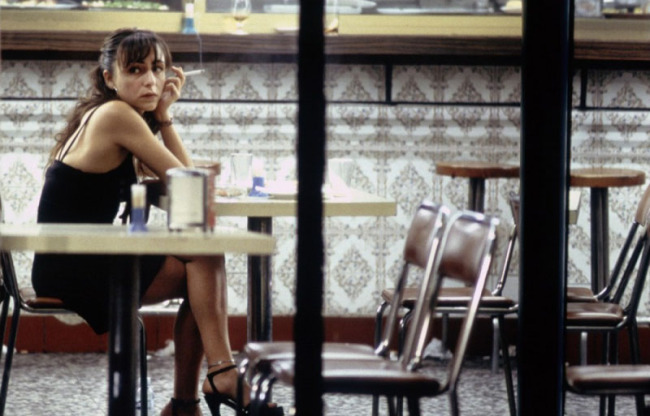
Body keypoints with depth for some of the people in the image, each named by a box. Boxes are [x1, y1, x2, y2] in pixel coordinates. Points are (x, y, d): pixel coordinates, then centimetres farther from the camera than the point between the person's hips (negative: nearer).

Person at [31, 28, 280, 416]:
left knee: (201, 274, 6)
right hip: (72, 270, -10)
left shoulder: (98, 117, 16)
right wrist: (163, 117, -1)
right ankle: (222, 375, -10)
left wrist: (162, 114, 5)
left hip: (83, 264, 10)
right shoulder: (115, 115, -13)